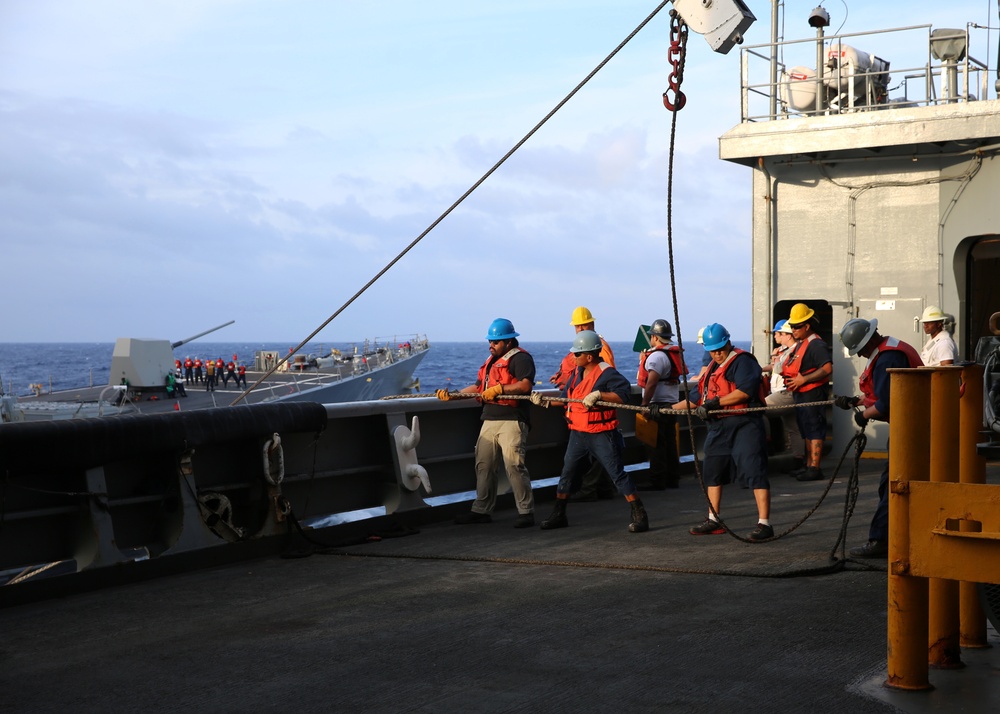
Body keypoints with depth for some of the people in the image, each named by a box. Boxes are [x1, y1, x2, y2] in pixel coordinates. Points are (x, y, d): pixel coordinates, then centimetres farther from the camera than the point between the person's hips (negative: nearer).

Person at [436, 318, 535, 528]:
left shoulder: (520, 358, -6)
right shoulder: (491, 361, 23)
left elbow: (525, 385, -20)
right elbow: (478, 387, 24)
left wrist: (498, 389, -20)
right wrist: (452, 395, 14)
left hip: (511, 421, -9)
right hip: (489, 420, 9)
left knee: (514, 464, -14)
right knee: (483, 464, 8)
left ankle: (526, 512, -9)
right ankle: (481, 510, 17)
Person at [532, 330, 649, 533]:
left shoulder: (606, 373, -15)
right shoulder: (577, 372, 11)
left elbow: (624, 393, -26)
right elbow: (566, 398, 20)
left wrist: (599, 394, -32)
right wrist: (545, 401, 10)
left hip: (602, 435, -8)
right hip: (578, 433, 8)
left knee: (618, 474, -7)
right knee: (568, 473, 11)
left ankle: (639, 516, -1)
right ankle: (558, 515, 22)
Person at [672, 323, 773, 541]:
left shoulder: (742, 361, -8)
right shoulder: (713, 367, 20)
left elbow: (745, 390, -23)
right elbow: (697, 397, 25)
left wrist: (715, 403, -22)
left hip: (744, 425, -10)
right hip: (719, 428, 10)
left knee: (755, 472, -12)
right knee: (712, 472, 15)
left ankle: (764, 524, -14)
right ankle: (713, 521, 26)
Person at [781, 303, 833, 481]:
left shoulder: (816, 345, -16)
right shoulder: (800, 344, 17)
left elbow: (827, 368, -26)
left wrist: (803, 380, -25)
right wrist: (788, 377, 11)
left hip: (812, 394, -11)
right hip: (800, 394, 11)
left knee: (814, 431, -8)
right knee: (806, 432, 15)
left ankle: (814, 468, -7)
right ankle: (809, 466, 23)